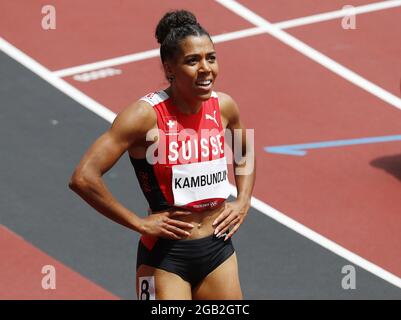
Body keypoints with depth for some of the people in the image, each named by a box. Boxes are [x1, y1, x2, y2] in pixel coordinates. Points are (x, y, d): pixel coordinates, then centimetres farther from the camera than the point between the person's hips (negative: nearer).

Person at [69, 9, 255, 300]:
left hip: (218, 249, 6)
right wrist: (139, 223, -18)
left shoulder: (223, 107, 0)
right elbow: (84, 177, -24)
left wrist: (243, 202, 9)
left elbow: (246, 153, 24)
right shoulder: (147, 115, -17)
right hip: (165, 256, -5)